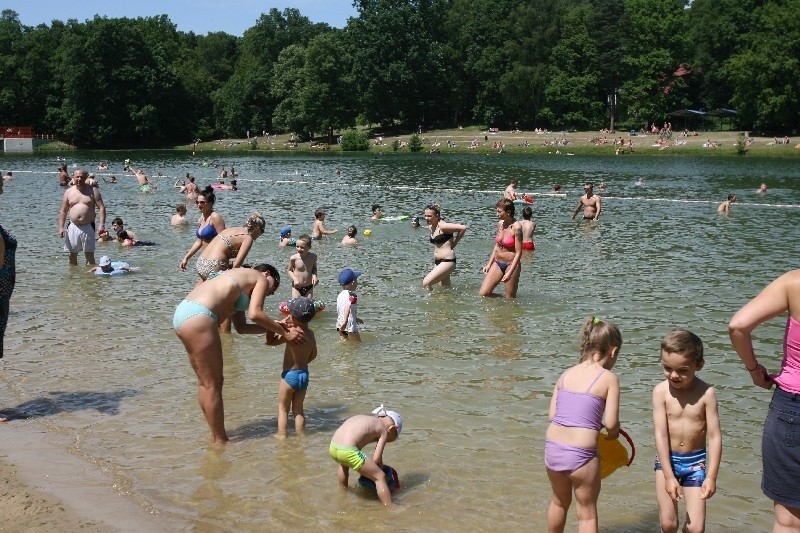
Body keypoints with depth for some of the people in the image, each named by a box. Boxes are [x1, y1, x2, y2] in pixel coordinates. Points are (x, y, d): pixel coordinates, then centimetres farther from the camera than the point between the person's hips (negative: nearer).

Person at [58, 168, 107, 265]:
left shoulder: (93, 191, 1)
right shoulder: (69, 192, 8)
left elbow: (101, 208, -3)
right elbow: (63, 211, 11)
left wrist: (102, 224, -15)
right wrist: (61, 227, 2)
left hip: (88, 227, -3)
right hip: (73, 227, 3)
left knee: (89, 255, -4)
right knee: (72, 255, 7)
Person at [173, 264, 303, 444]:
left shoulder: (239, 283, 32)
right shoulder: (261, 279, 7)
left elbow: (241, 327, 28)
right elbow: (255, 314, -9)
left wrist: (272, 328, 24)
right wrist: (284, 332, 0)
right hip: (198, 317, -10)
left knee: (205, 382, 18)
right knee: (213, 384, 0)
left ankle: (217, 438, 27)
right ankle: (220, 441, 9)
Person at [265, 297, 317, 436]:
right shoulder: (310, 334, 2)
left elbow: (270, 341, -18)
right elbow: (313, 355, 14)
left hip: (290, 375, -6)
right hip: (304, 374, 6)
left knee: (283, 409, 7)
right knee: (298, 409, 16)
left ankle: (281, 435, 8)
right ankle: (300, 435, 17)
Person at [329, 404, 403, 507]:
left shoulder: (362, 419, 28)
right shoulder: (383, 429, 9)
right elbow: (376, 459, 4)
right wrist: (381, 469, 25)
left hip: (332, 448, 8)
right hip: (347, 451, -8)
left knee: (344, 463, 43)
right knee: (380, 477, 3)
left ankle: (343, 490, 64)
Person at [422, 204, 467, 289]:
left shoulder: (442, 226, -16)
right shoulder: (430, 227, 9)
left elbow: (463, 228, -22)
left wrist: (454, 243, -12)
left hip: (447, 261, -9)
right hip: (437, 262, 9)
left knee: (426, 283, -16)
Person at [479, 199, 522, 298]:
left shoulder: (516, 227, -16)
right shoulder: (500, 224, 4)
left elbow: (518, 253, -17)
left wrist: (509, 273, -21)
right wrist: (489, 264, 11)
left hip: (511, 264, -7)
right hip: (497, 263, 7)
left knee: (510, 299, 2)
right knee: (483, 293, 1)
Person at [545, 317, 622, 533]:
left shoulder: (566, 374, 8)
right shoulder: (609, 378, -5)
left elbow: (552, 415, 7)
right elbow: (611, 424, -9)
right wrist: (612, 434, 14)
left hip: (553, 448, 5)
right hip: (581, 454, -5)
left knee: (559, 502, 29)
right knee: (587, 513, 14)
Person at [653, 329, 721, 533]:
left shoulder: (706, 393, -12)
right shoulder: (661, 391, -11)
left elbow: (715, 436, -9)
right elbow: (661, 434, -13)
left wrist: (711, 476, -12)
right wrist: (669, 476, -17)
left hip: (696, 462, 0)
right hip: (667, 461, 0)